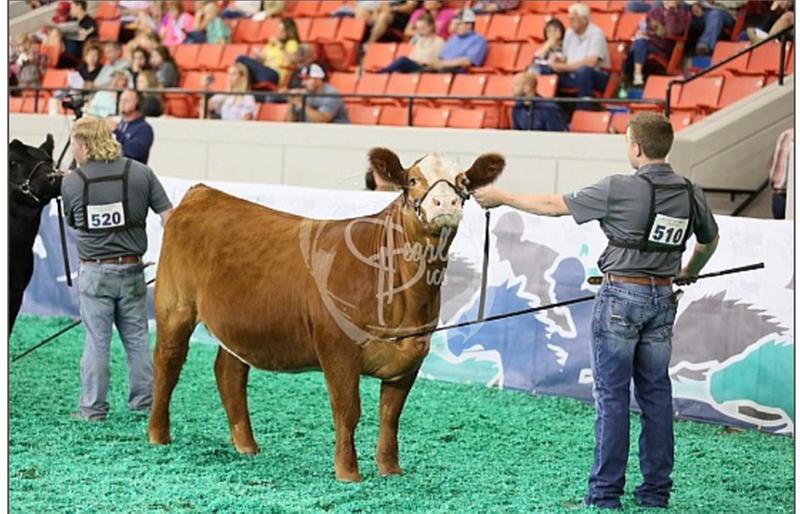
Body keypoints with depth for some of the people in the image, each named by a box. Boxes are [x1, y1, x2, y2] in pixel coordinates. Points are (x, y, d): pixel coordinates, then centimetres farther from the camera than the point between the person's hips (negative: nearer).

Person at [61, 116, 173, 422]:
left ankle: (92, 409, 8)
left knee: (96, 341, 4)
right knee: (137, 338, 13)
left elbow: (73, 224, 7)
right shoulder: (141, 173, -3)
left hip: (94, 272, -2)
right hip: (132, 270, 2)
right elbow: (169, 217, -4)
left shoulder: (71, 183, -5)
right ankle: (145, 403, 19)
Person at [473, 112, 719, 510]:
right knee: (656, 394, 9)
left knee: (612, 395, -2)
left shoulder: (619, 189, -12)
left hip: (621, 296, -5)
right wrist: (689, 272, 44)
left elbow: (553, 206, -5)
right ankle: (656, 492, 13)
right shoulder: (691, 194, 5)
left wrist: (503, 198, 8)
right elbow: (710, 239, 24)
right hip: (663, 298, 5)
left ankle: (605, 494, -1)